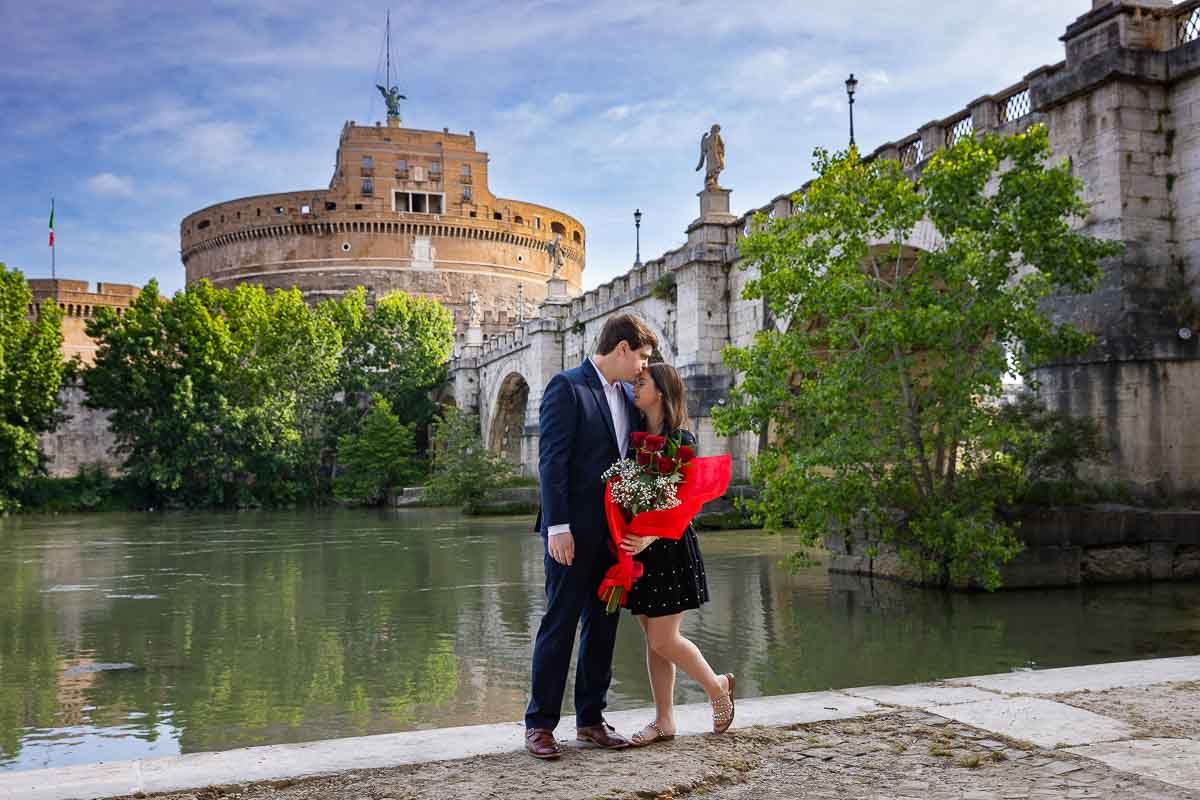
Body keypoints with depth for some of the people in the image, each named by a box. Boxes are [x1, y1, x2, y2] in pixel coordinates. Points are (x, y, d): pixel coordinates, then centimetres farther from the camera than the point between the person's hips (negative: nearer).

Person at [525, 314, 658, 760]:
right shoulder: (567, 387, -9)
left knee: (603, 624, 11)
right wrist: (558, 526, -19)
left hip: (613, 532, 7)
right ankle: (540, 724, 10)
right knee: (560, 623, -1)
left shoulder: (627, 395, 14)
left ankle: (590, 719, 22)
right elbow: (551, 460, -14)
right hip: (574, 530, -7)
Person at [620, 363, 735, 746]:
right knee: (653, 639, 9)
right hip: (637, 547, 6)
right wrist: (627, 540, -3)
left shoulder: (681, 440, -10)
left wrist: (648, 537, -28)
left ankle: (718, 686, 22)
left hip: (669, 548, -6)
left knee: (663, 640, -4)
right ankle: (664, 721, 19)